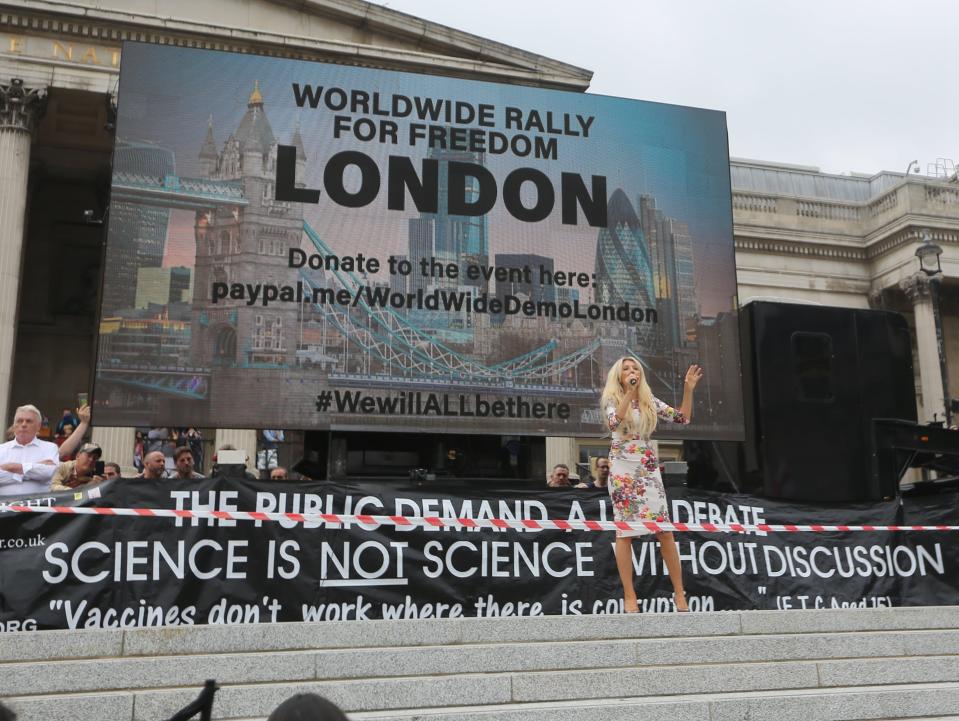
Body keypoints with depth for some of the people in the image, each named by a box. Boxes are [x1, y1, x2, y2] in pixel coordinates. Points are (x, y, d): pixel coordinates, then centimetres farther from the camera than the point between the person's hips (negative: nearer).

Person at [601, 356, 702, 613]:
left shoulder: (650, 401, 12)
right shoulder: (612, 399, 1)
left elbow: (683, 418, 10)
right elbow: (613, 423, -20)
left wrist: (688, 389, 1)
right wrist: (629, 392, -27)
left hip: (648, 468, 3)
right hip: (623, 469, -3)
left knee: (665, 530, -2)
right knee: (624, 530, -3)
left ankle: (679, 592, 6)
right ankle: (629, 596, 2)